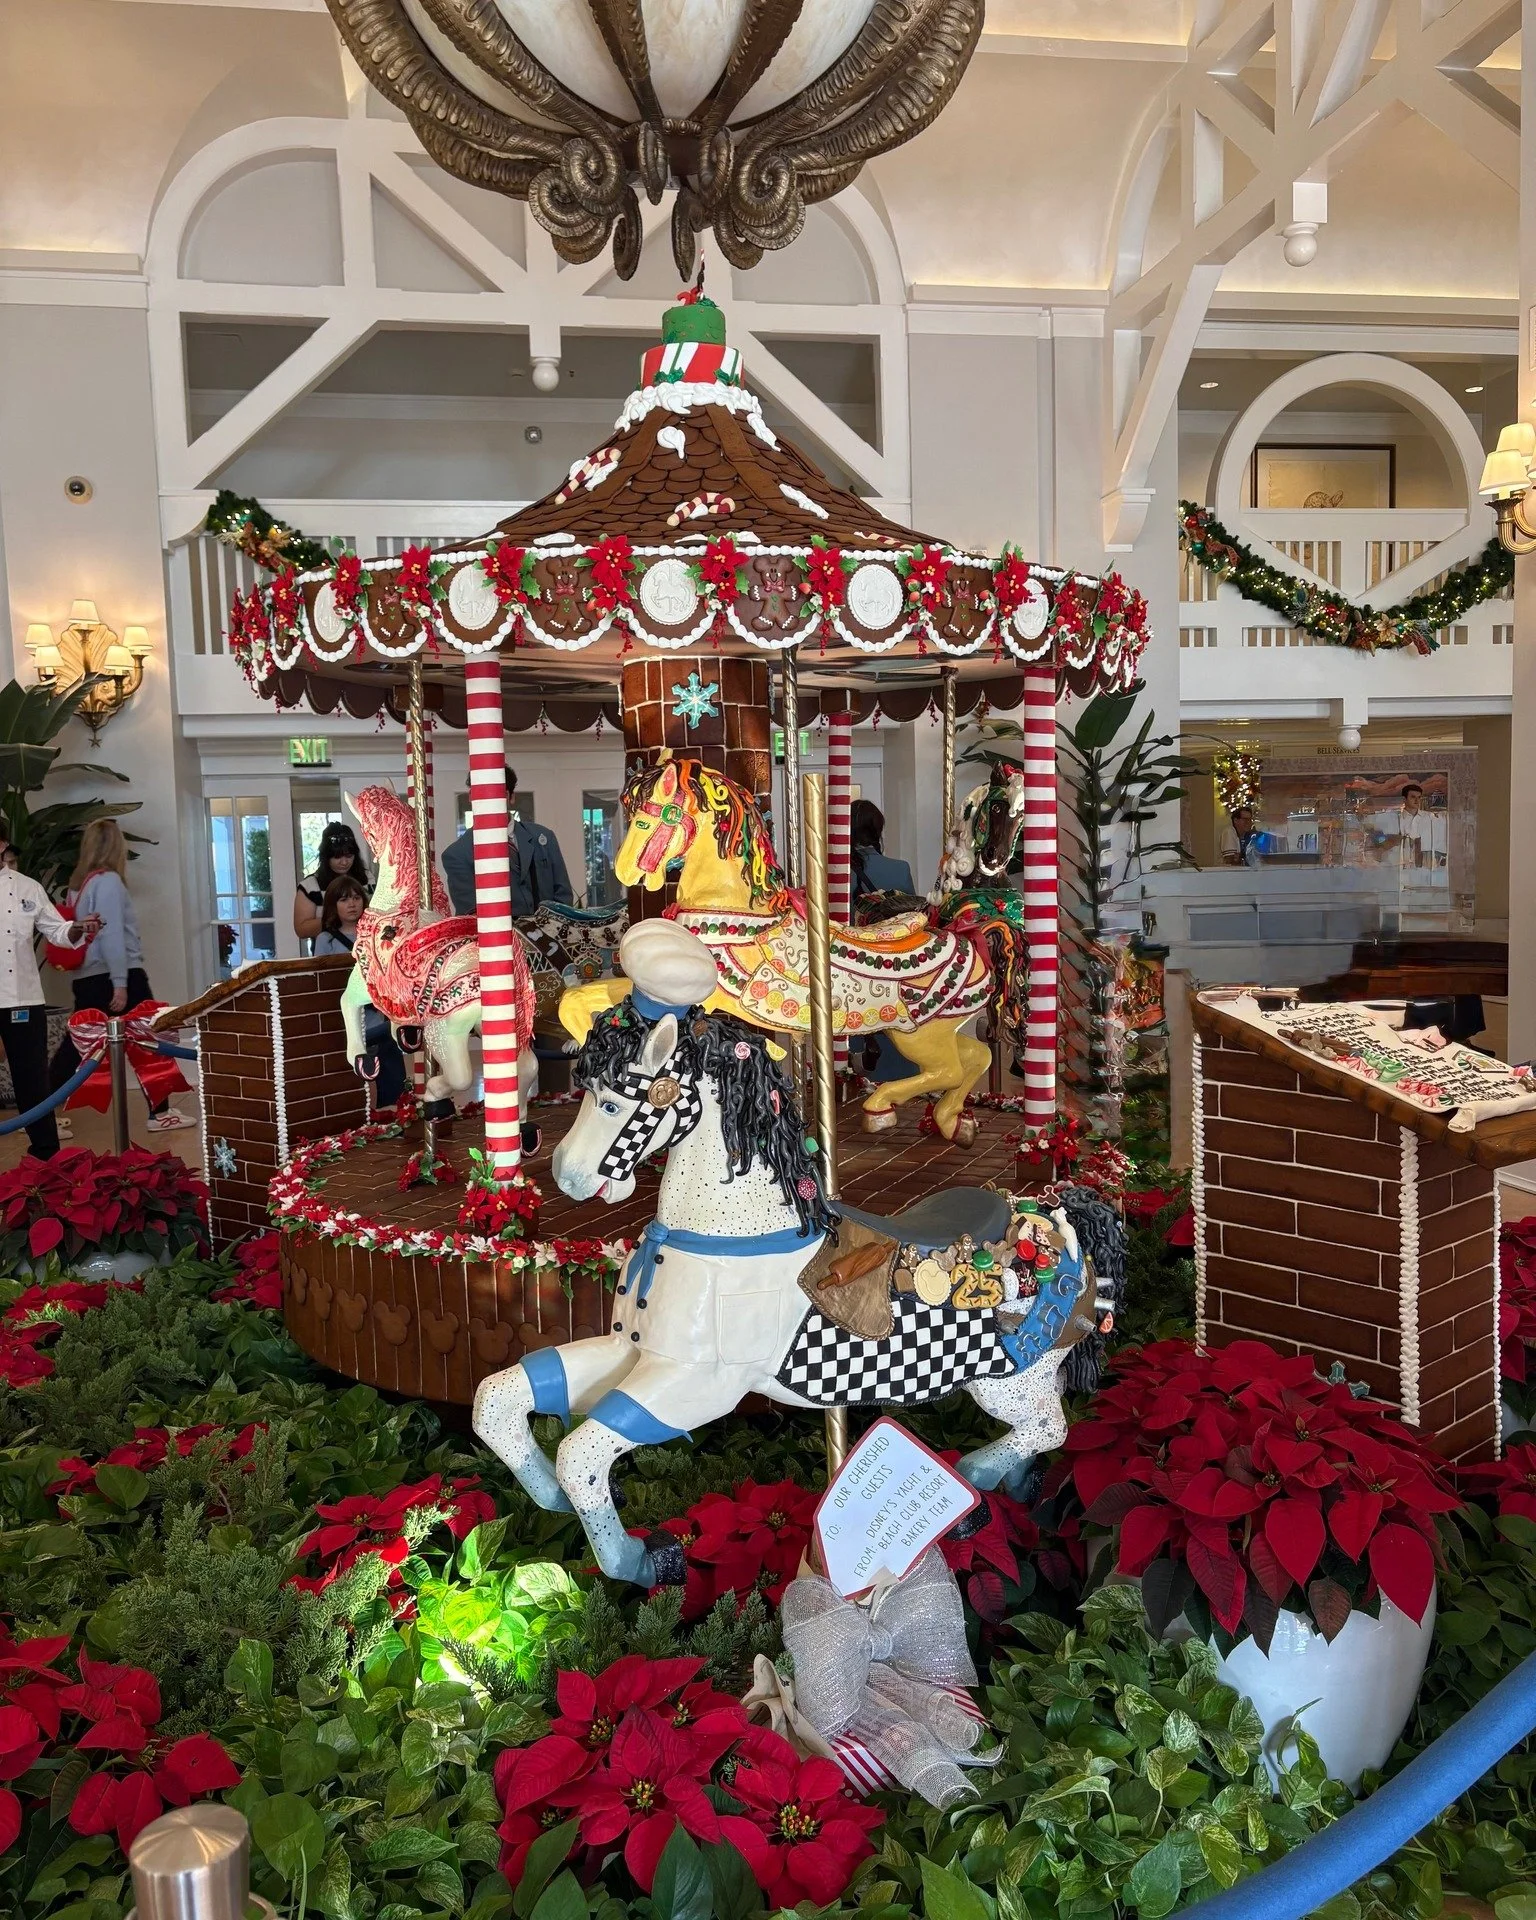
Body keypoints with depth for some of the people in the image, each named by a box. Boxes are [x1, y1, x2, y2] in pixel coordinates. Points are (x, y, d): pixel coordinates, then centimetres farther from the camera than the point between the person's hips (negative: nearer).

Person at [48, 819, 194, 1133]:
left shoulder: (78, 883, 12)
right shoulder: (108, 881, -11)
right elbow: (111, 935, -17)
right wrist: (120, 984, -18)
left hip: (87, 979, 8)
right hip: (115, 977, -7)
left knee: (74, 1047, 9)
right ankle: (160, 1113, 10)